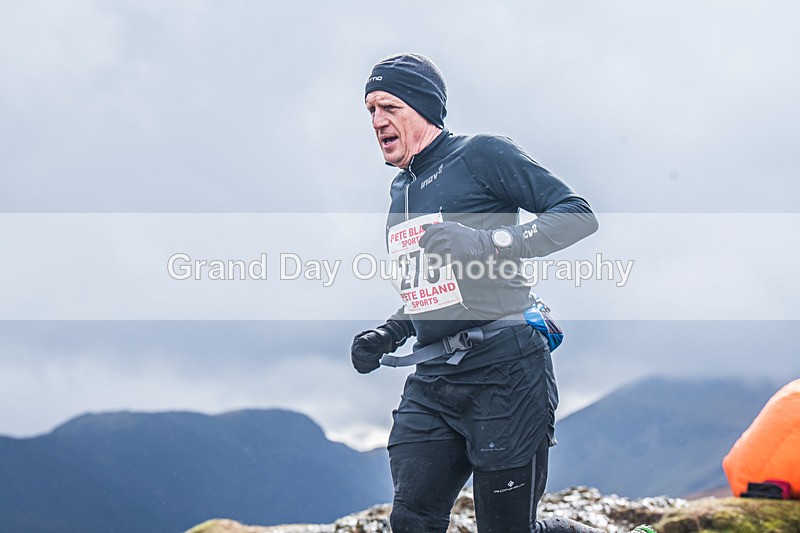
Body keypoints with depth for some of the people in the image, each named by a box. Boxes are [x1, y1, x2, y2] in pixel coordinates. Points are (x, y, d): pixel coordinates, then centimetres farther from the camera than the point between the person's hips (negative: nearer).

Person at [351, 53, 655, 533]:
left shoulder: (480, 156, -4)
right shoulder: (401, 191, 19)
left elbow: (579, 214, -12)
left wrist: (488, 244, -23)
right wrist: (388, 335, 12)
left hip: (503, 373, -7)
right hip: (431, 385, 7)